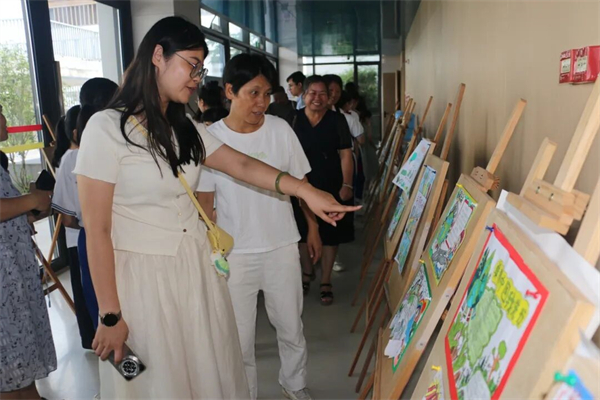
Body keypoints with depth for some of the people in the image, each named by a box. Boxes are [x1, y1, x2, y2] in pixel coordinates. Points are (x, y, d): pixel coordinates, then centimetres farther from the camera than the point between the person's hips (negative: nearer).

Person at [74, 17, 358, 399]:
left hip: (197, 263, 6)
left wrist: (306, 191, -16)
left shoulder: (186, 128, 8)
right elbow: (97, 230, -14)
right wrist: (110, 315, -13)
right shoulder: (107, 128, -14)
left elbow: (242, 165, -2)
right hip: (144, 273, -6)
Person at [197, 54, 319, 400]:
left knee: (291, 326, 15)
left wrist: (313, 226, 10)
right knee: (239, 336, 10)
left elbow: (301, 181, 7)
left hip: (282, 246, 2)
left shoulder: (280, 130, -3)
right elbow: (205, 201, -4)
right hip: (234, 252, -1)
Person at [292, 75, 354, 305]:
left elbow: (345, 155, -4)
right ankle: (307, 273, 36)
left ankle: (326, 282, 21)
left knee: (330, 235, 6)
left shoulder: (337, 120, -3)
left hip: (331, 187, -1)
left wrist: (347, 185, -11)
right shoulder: (294, 120, 0)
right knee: (303, 233, 13)